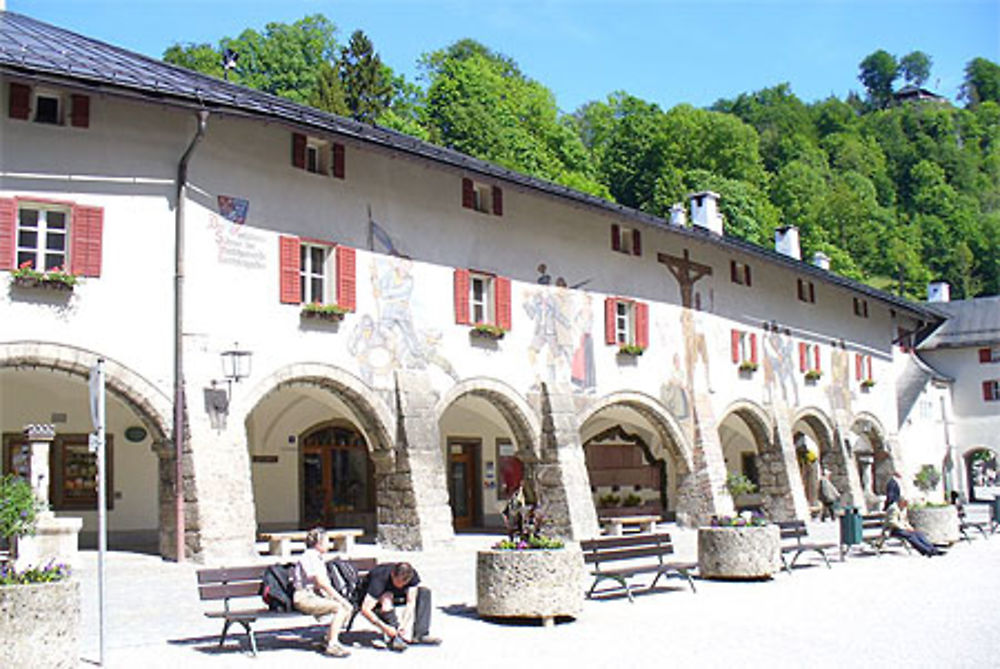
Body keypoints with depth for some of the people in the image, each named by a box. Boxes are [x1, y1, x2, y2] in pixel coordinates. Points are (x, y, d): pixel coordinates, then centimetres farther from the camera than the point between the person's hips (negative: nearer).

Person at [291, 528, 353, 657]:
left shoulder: (318, 558, 18)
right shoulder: (309, 557, -14)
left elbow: (324, 584, 14)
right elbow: (322, 583, -19)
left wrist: (339, 597, 0)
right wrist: (339, 598, -16)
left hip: (316, 595, 10)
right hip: (305, 598, -10)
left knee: (348, 607, -2)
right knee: (339, 608, -25)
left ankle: (330, 637, 3)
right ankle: (332, 644, -24)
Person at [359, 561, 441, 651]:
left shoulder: (412, 575, -26)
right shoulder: (380, 579, -39)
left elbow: (411, 603, -27)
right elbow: (365, 610, -43)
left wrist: (403, 624, -40)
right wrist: (384, 627, -49)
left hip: (395, 593, 4)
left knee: (424, 592, -18)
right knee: (386, 597, -40)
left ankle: (419, 634, -22)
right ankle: (394, 637, -32)